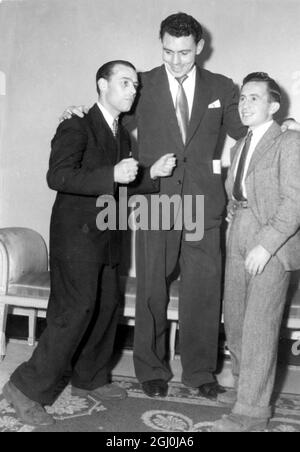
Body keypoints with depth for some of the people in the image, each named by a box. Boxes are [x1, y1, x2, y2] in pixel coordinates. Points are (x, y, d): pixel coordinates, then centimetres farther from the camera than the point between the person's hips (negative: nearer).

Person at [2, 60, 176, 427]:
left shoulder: (122, 136, 16)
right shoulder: (77, 127, -10)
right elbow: (57, 177, -23)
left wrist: (152, 173, 2)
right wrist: (112, 175, -30)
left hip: (106, 239, 9)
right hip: (76, 235, -8)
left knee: (107, 307, 12)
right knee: (77, 311, -12)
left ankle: (90, 380, 29)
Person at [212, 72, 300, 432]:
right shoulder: (239, 147, 18)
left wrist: (265, 245, -21)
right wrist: (232, 213, 0)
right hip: (238, 240, 7)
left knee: (259, 325, -4)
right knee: (234, 320, 13)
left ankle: (252, 409, 7)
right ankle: (245, 386, 32)